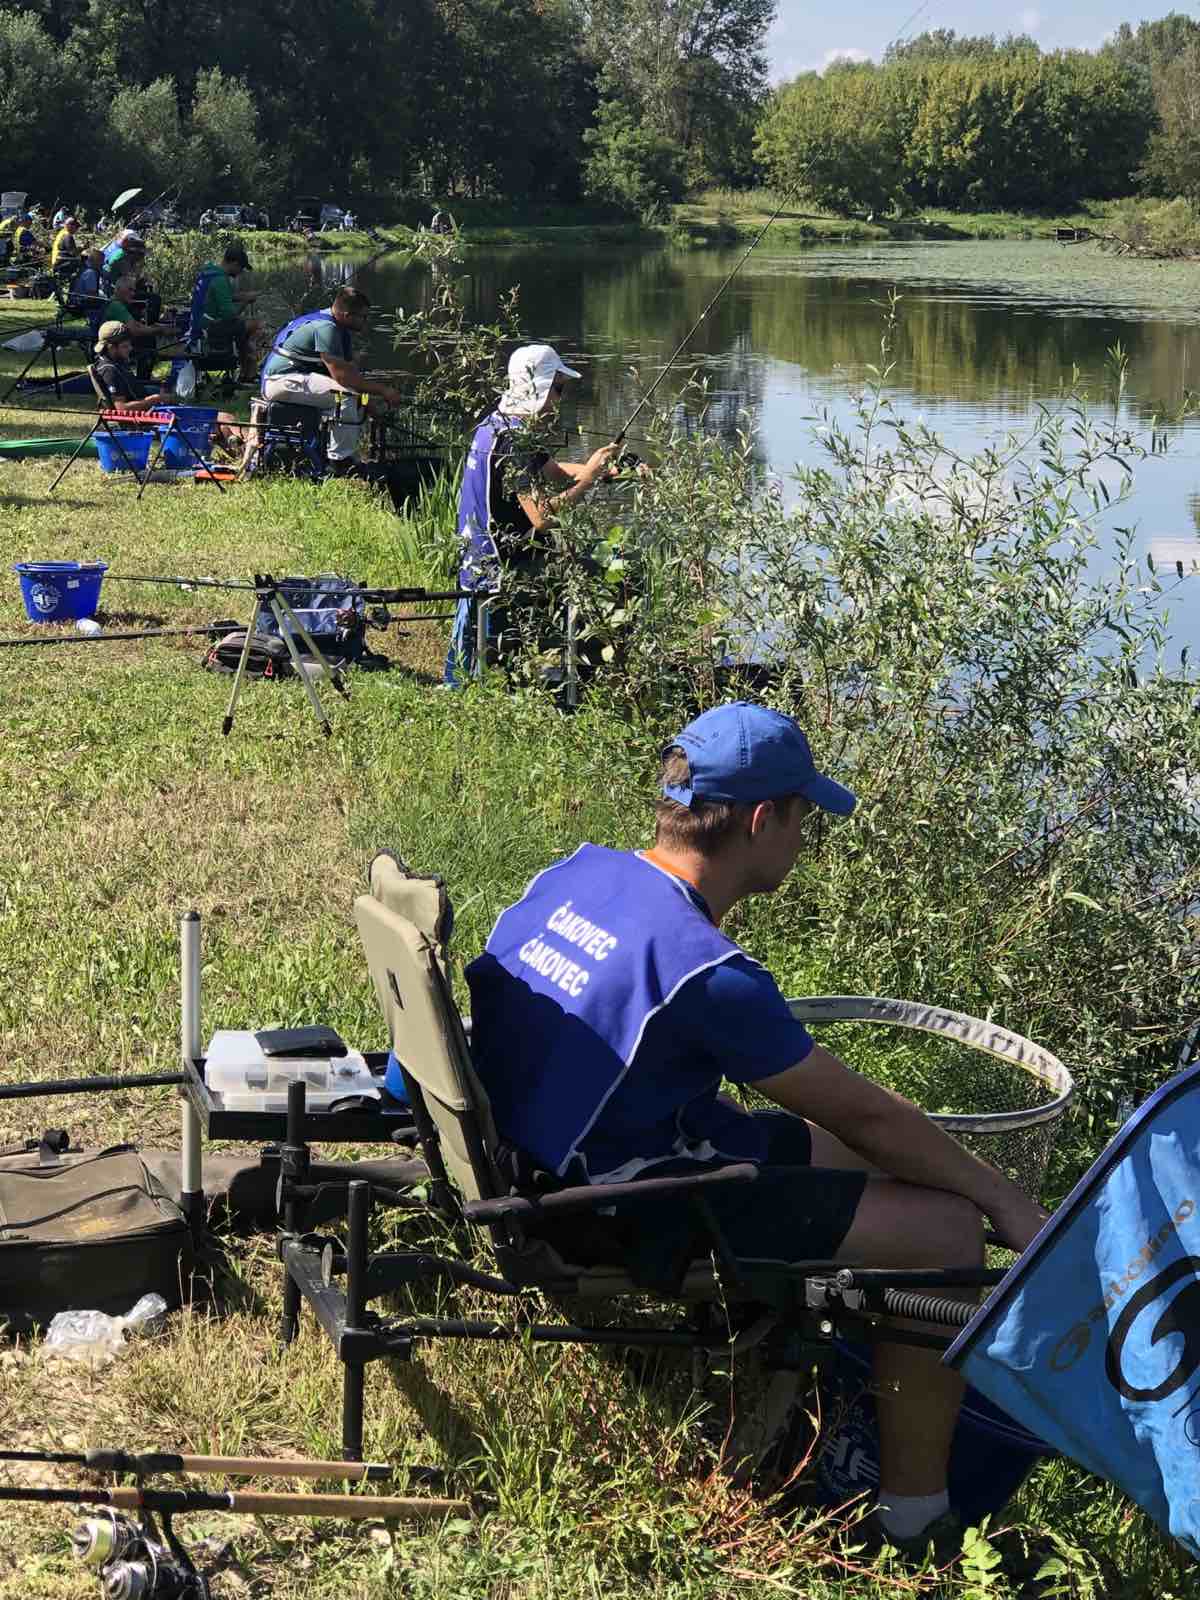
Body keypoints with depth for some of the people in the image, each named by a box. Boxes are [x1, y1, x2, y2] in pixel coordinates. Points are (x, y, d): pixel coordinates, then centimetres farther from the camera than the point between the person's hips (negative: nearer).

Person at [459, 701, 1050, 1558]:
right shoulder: (708, 973, -27)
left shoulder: (573, 871, -3)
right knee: (946, 1229, -6)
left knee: (863, 1162, 21)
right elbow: (864, 1114, -16)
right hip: (629, 1217, -9)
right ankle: (915, 1523, 8)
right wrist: (1008, 1202, -3)